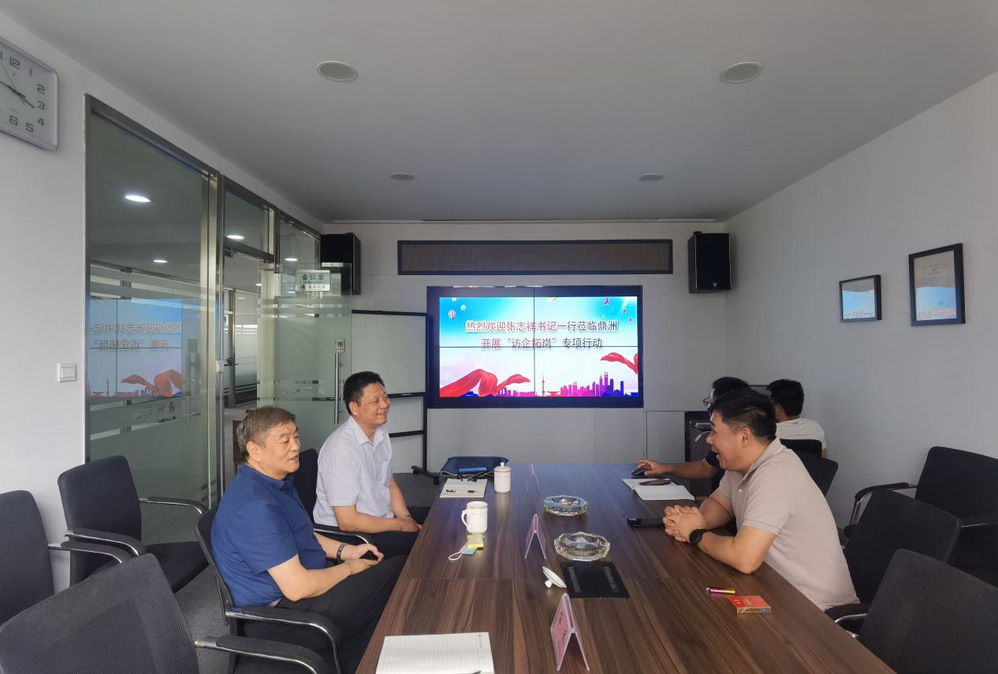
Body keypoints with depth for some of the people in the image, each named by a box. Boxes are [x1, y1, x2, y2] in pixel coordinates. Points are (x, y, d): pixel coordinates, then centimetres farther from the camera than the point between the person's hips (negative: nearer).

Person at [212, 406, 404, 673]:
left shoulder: (277, 481, 5)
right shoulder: (256, 506, -28)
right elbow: (297, 587, -28)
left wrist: (345, 551, 3)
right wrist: (348, 568, -12)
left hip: (300, 575, 10)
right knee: (398, 574, -10)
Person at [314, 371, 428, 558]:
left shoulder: (381, 434, 2)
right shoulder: (342, 449, -26)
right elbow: (347, 521, -24)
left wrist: (407, 519, -3)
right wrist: (400, 525, -15)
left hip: (383, 516, 9)